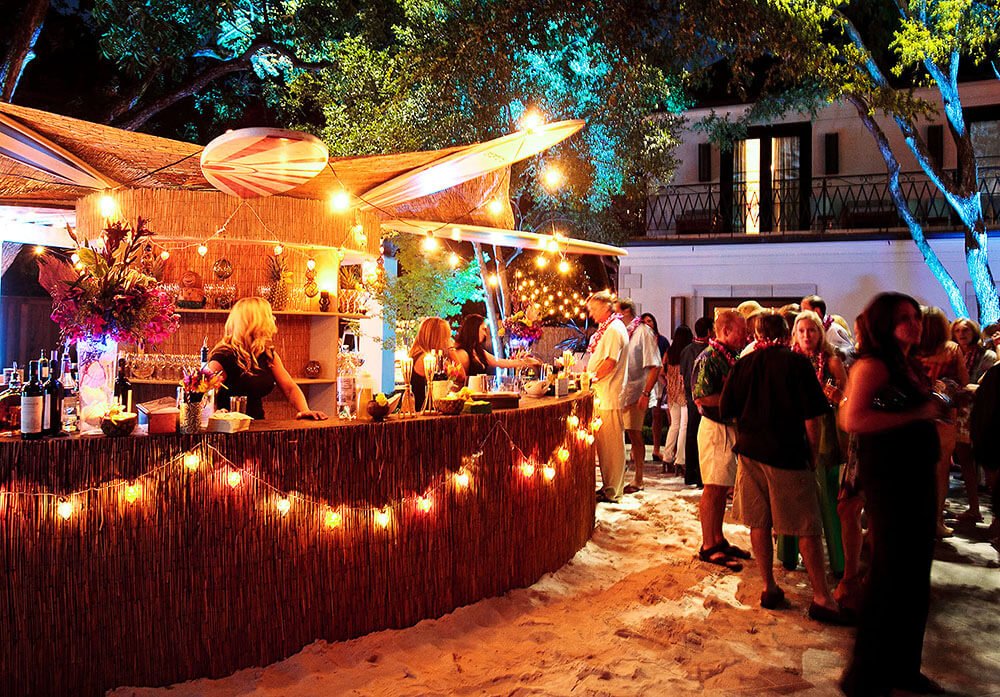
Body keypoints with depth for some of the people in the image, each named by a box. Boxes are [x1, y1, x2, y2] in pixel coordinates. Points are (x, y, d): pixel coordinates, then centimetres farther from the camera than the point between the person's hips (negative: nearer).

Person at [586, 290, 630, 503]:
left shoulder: (614, 329, -13)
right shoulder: (606, 329, 18)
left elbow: (610, 361, -20)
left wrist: (591, 377, -13)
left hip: (609, 396, -10)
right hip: (601, 395, 10)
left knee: (611, 444, -3)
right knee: (603, 443, 13)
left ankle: (612, 491, 3)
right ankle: (608, 486, 21)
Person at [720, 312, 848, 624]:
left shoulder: (742, 365, 4)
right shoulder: (798, 363, -6)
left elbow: (726, 410, 7)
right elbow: (812, 416, -8)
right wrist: (814, 453, 3)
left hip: (750, 451, 4)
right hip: (789, 454, -4)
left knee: (758, 522, 11)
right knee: (808, 528, 2)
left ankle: (769, 587, 17)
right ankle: (821, 597, 3)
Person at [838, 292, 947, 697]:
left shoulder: (910, 366, 13)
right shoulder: (873, 364, -13)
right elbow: (852, 420, -26)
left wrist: (937, 408, 7)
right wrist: (916, 414, -22)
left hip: (918, 477, 9)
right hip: (887, 478, -9)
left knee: (915, 577, 16)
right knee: (890, 576, -3)